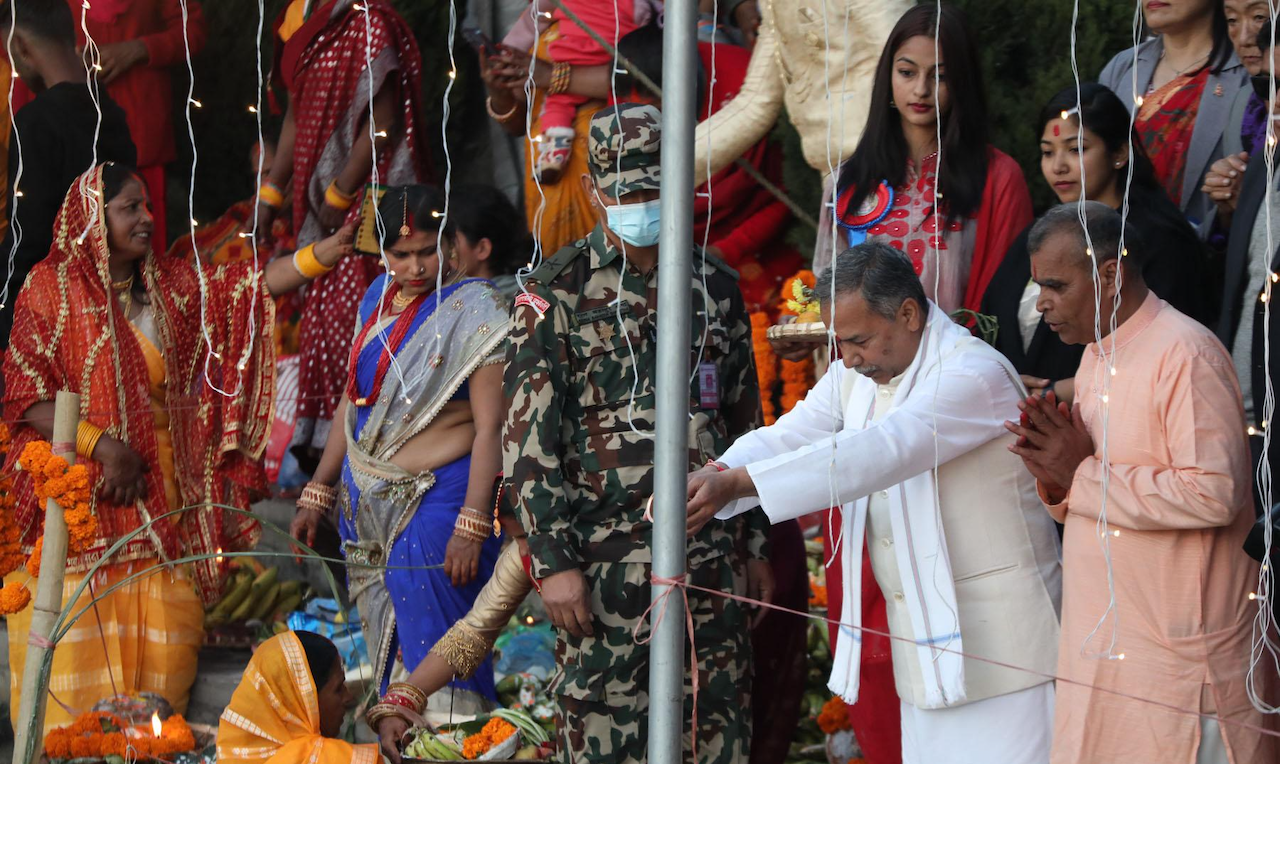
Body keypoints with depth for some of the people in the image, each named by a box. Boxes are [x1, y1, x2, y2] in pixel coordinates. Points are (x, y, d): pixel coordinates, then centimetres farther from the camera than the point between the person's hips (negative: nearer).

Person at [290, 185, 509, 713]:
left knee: (435, 662, -10)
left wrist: (471, 527, -21)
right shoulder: (379, 298, 10)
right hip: (366, 506, 7)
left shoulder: (476, 310, -10)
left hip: (436, 504, -7)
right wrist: (319, 492, 17)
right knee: (387, 657, 10)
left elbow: (490, 427, -15)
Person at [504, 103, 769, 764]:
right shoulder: (557, 293, -3)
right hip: (604, 558, -4)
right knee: (603, 733, -3)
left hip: (710, 555, 4)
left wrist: (755, 545, 15)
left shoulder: (715, 289, 11)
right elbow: (530, 438, -6)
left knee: (721, 731, 7)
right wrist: (553, 559, -12)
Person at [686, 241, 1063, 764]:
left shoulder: (974, 375, -19)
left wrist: (736, 484, -35)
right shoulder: (856, 376, 11)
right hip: (925, 641, 8)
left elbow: (877, 453, -30)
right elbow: (790, 438, 1)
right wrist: (713, 477, -22)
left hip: (993, 639, -8)